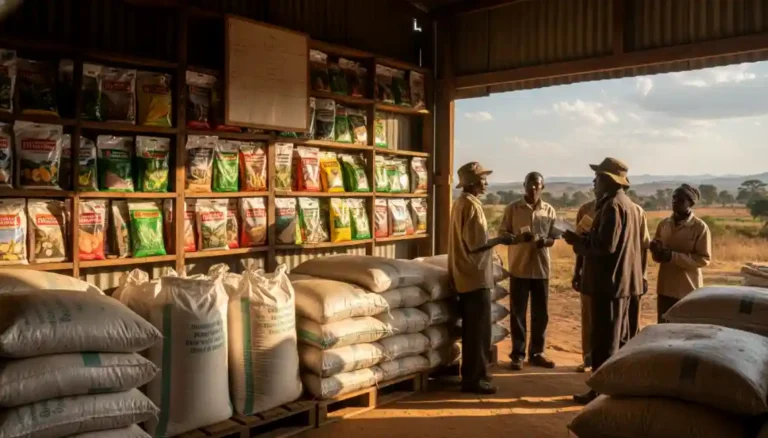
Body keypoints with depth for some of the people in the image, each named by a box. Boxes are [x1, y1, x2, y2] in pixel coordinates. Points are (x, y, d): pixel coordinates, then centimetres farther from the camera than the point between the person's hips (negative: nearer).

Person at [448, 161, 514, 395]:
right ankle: (473, 379, 5)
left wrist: (495, 239, 14)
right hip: (476, 276, -10)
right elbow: (477, 244, -21)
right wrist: (500, 239, -8)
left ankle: (472, 374, 25)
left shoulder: (461, 203, 13)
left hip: (465, 275, 10)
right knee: (479, 329, -2)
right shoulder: (472, 205, -17)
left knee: (472, 328, 16)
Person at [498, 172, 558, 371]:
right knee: (518, 313, 3)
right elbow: (502, 235, -1)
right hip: (519, 268, -2)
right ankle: (518, 354, 13)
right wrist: (519, 238, -21)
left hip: (541, 269, 3)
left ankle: (537, 353, 22)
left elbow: (553, 238, 8)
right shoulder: (512, 209, -2)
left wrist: (544, 241, -15)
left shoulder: (549, 211, 5)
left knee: (541, 313, 9)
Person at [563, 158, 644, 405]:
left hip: (609, 281, -10)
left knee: (604, 340, -4)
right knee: (616, 337, 16)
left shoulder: (612, 205, -18)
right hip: (621, 280, 10)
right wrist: (583, 238, 13)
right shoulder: (627, 204, 16)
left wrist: (576, 240, -13)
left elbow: (605, 245, -25)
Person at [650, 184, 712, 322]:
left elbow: (705, 259, -11)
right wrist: (657, 250, -10)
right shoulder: (664, 224, 7)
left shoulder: (700, 227, -9)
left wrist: (674, 256, -20)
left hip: (689, 290, -5)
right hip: (665, 288, 5)